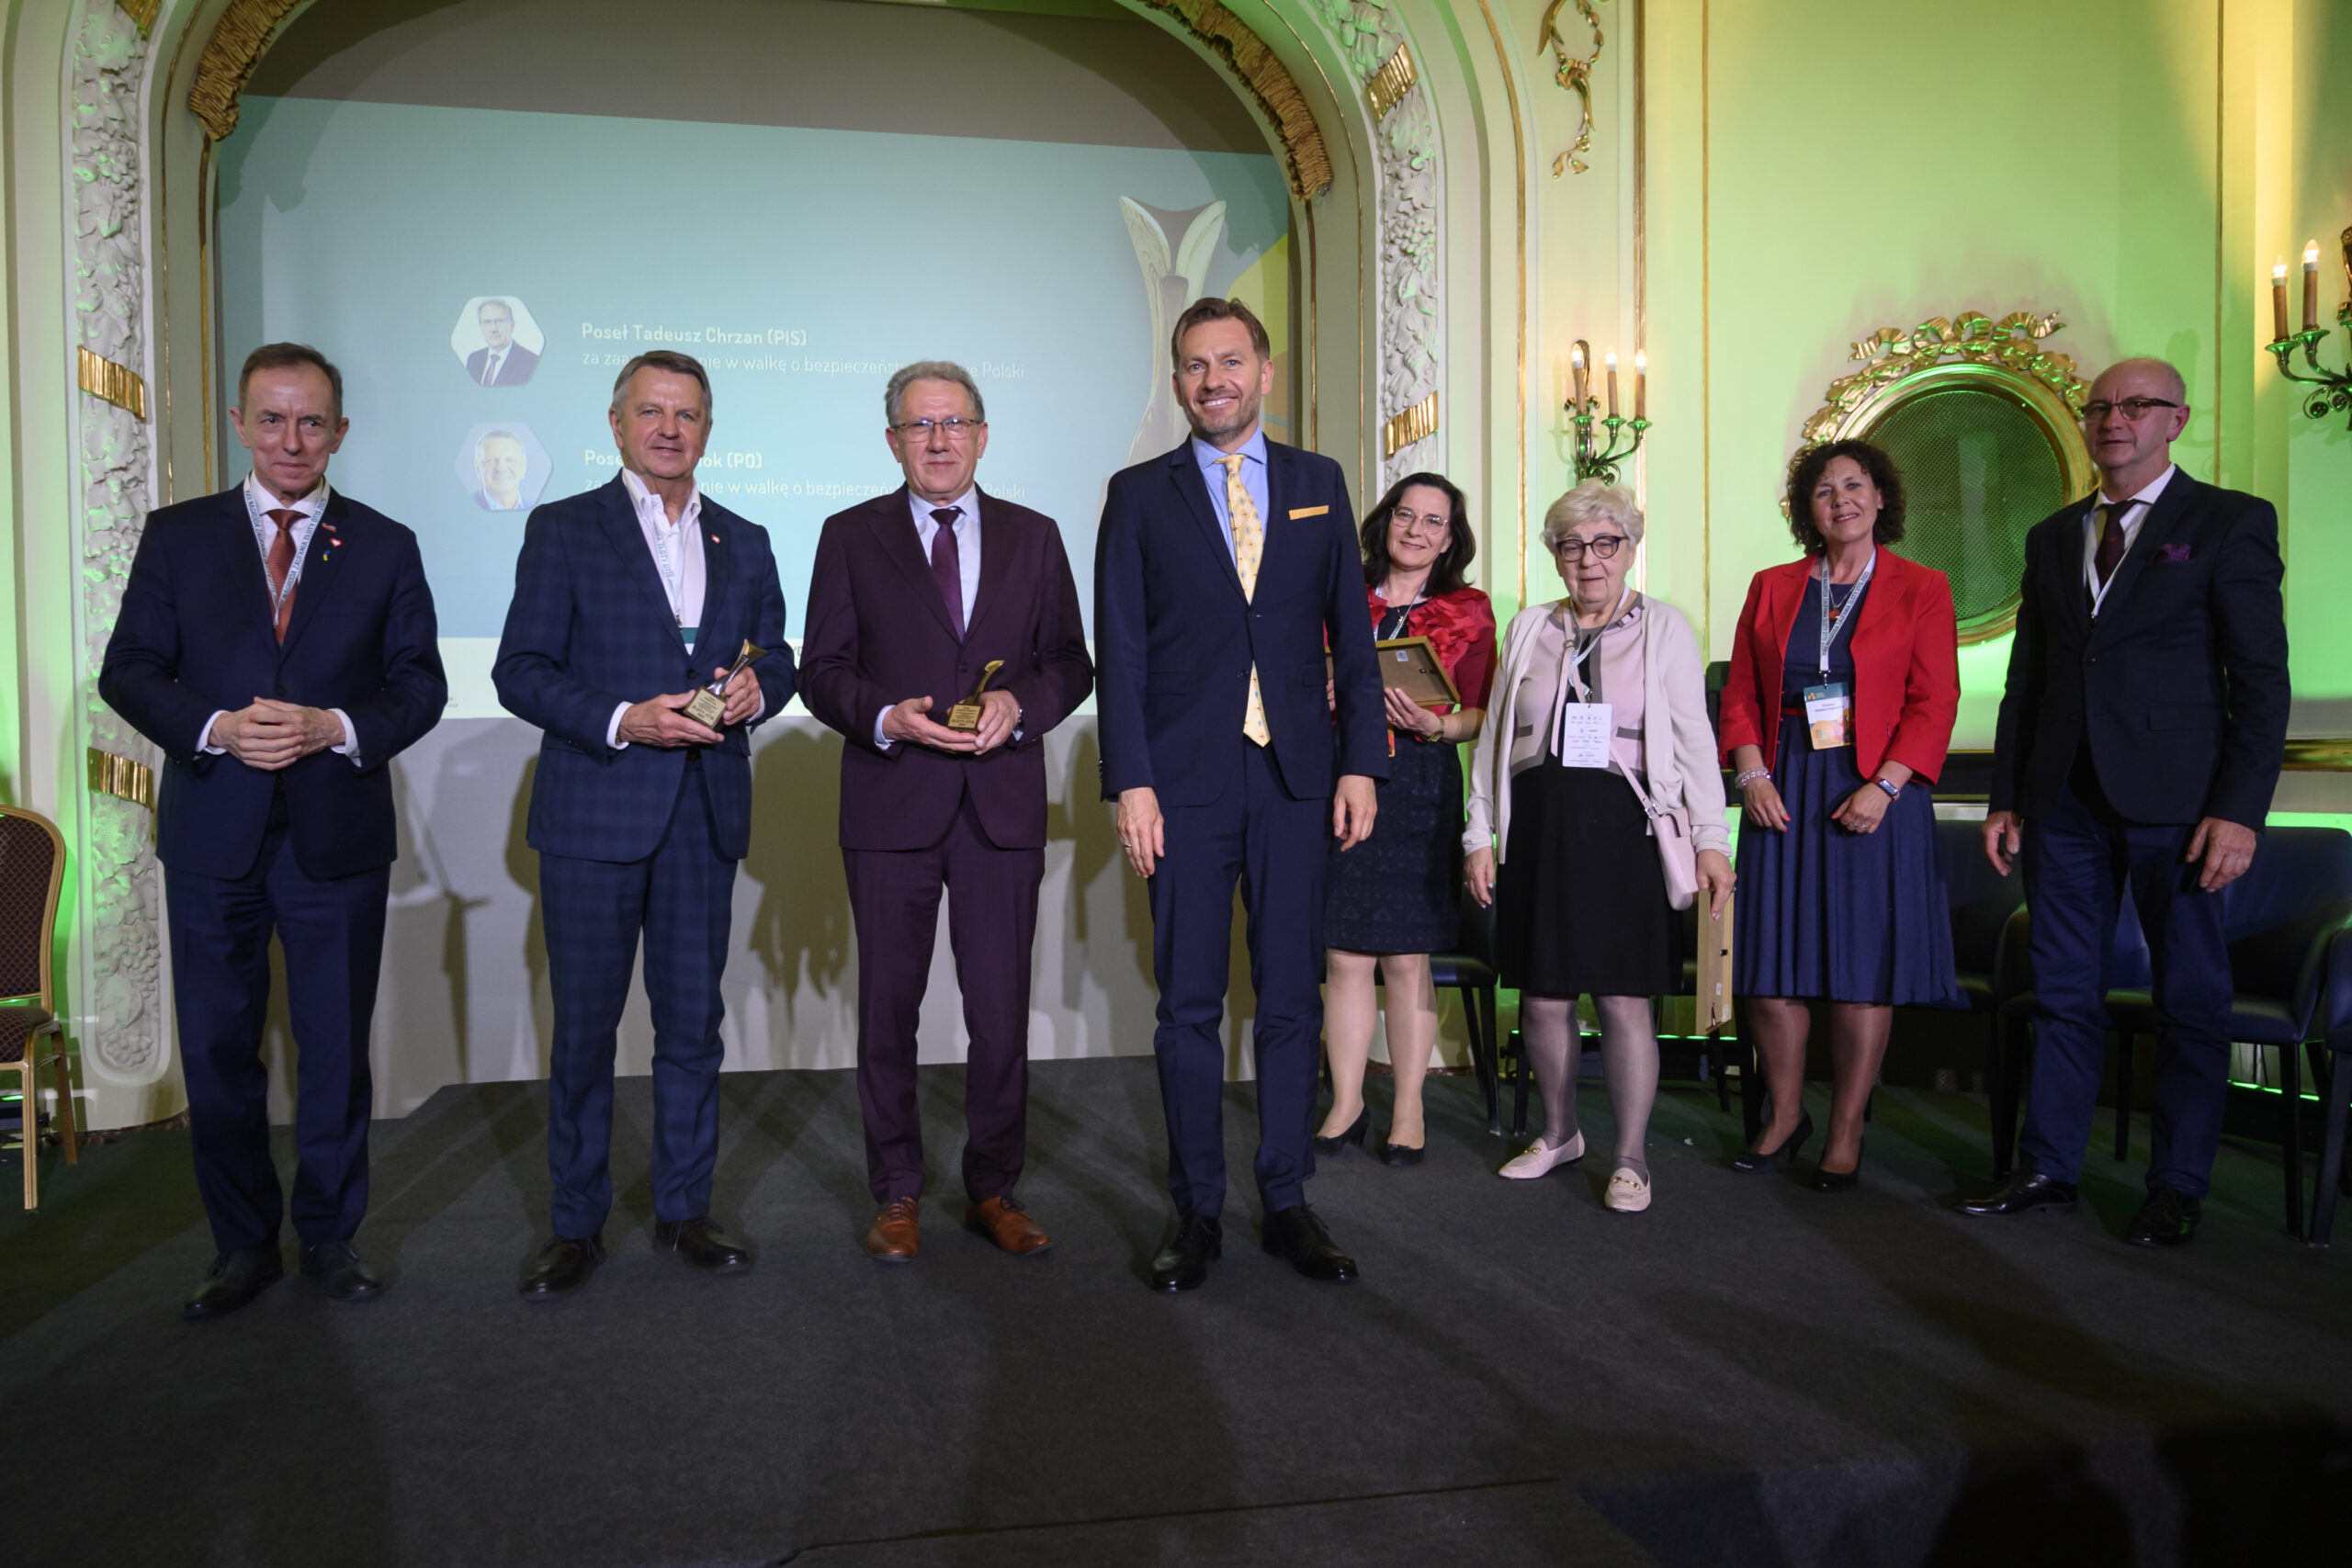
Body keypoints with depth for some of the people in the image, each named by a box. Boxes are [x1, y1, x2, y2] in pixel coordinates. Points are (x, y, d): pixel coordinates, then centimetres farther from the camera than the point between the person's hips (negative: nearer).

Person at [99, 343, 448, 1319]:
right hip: (212, 837, 1)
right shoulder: (177, 535, 5)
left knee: (336, 1046, 9)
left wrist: (336, 727, -16)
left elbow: (420, 685, 2)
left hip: (339, 836, 0)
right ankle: (244, 1244, 25)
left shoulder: (386, 547, 4)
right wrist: (216, 728, -15)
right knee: (217, 1049, 8)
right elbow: (129, 670, 3)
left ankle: (329, 1235, 25)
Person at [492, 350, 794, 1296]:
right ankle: (577, 1227, 19)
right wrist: (622, 721, -17)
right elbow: (520, 671, -3)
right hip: (594, 815, -3)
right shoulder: (563, 531, 2)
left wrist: (755, 688, -7)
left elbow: (775, 657, 17)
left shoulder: (744, 542, 14)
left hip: (705, 816, 3)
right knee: (584, 1026, 4)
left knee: (693, 1022, 10)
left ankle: (683, 1210, 23)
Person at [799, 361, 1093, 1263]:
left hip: (1003, 806, 1)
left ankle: (993, 1190, 21)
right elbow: (822, 671, 3)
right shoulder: (851, 537, 6)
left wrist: (1019, 704, -11)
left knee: (1002, 1012, 4)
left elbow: (1070, 662, 9)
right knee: (889, 1009, 8)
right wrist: (885, 717, -16)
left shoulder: (1033, 536, 10)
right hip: (891, 804, 0)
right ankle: (896, 1194, 24)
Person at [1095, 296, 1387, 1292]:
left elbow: (1351, 634, 10)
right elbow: (1119, 651, 1)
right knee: (1188, 1006, 4)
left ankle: (1286, 1202, 20)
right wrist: (1131, 783, -8)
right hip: (1186, 785, -1)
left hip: (1296, 780, 2)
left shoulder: (1319, 484, 11)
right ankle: (1197, 1212, 17)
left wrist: (1360, 762, 1)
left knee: (1293, 1002, 7)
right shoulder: (1138, 495, 6)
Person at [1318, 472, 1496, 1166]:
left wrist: (1436, 725, -13)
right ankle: (1347, 1103, 15)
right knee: (1344, 956, 2)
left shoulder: (1467, 612, 8)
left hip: (1419, 789, -1)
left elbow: (1481, 714, 6)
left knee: (1406, 958, 2)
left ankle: (1409, 1110, 14)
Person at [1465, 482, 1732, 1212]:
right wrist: (1480, 834, 8)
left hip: (1623, 829, -3)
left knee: (1623, 998, -2)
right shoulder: (1528, 629, 13)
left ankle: (1630, 1156, 13)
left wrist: (1711, 839, -6)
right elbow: (1493, 739, 13)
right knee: (1542, 994, 8)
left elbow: (1695, 740, 2)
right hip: (1538, 829, 3)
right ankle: (1559, 1132, 28)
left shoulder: (1665, 627, 6)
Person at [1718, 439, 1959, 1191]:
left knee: (1863, 964, 1)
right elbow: (1740, 693, 9)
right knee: (1772, 959, 3)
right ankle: (1784, 1116, 19)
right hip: (1783, 790, 3)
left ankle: (1845, 1134, 13)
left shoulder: (1921, 588, 4)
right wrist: (1751, 774, -5)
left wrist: (1883, 787, -14)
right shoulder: (1771, 588, 11)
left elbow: (1934, 703, -3)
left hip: (1875, 794, -2)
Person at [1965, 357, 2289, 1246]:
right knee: (2063, 994, 8)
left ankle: (2176, 1189, 16)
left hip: (2175, 801, -4)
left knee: (2191, 998, 5)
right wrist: (2006, 798, 9)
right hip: (2067, 799, 4)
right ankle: (2047, 1171, 17)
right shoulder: (2052, 537, 15)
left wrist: (2241, 809, -13)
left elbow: (2261, 680, -5)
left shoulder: (2231, 522, 1)